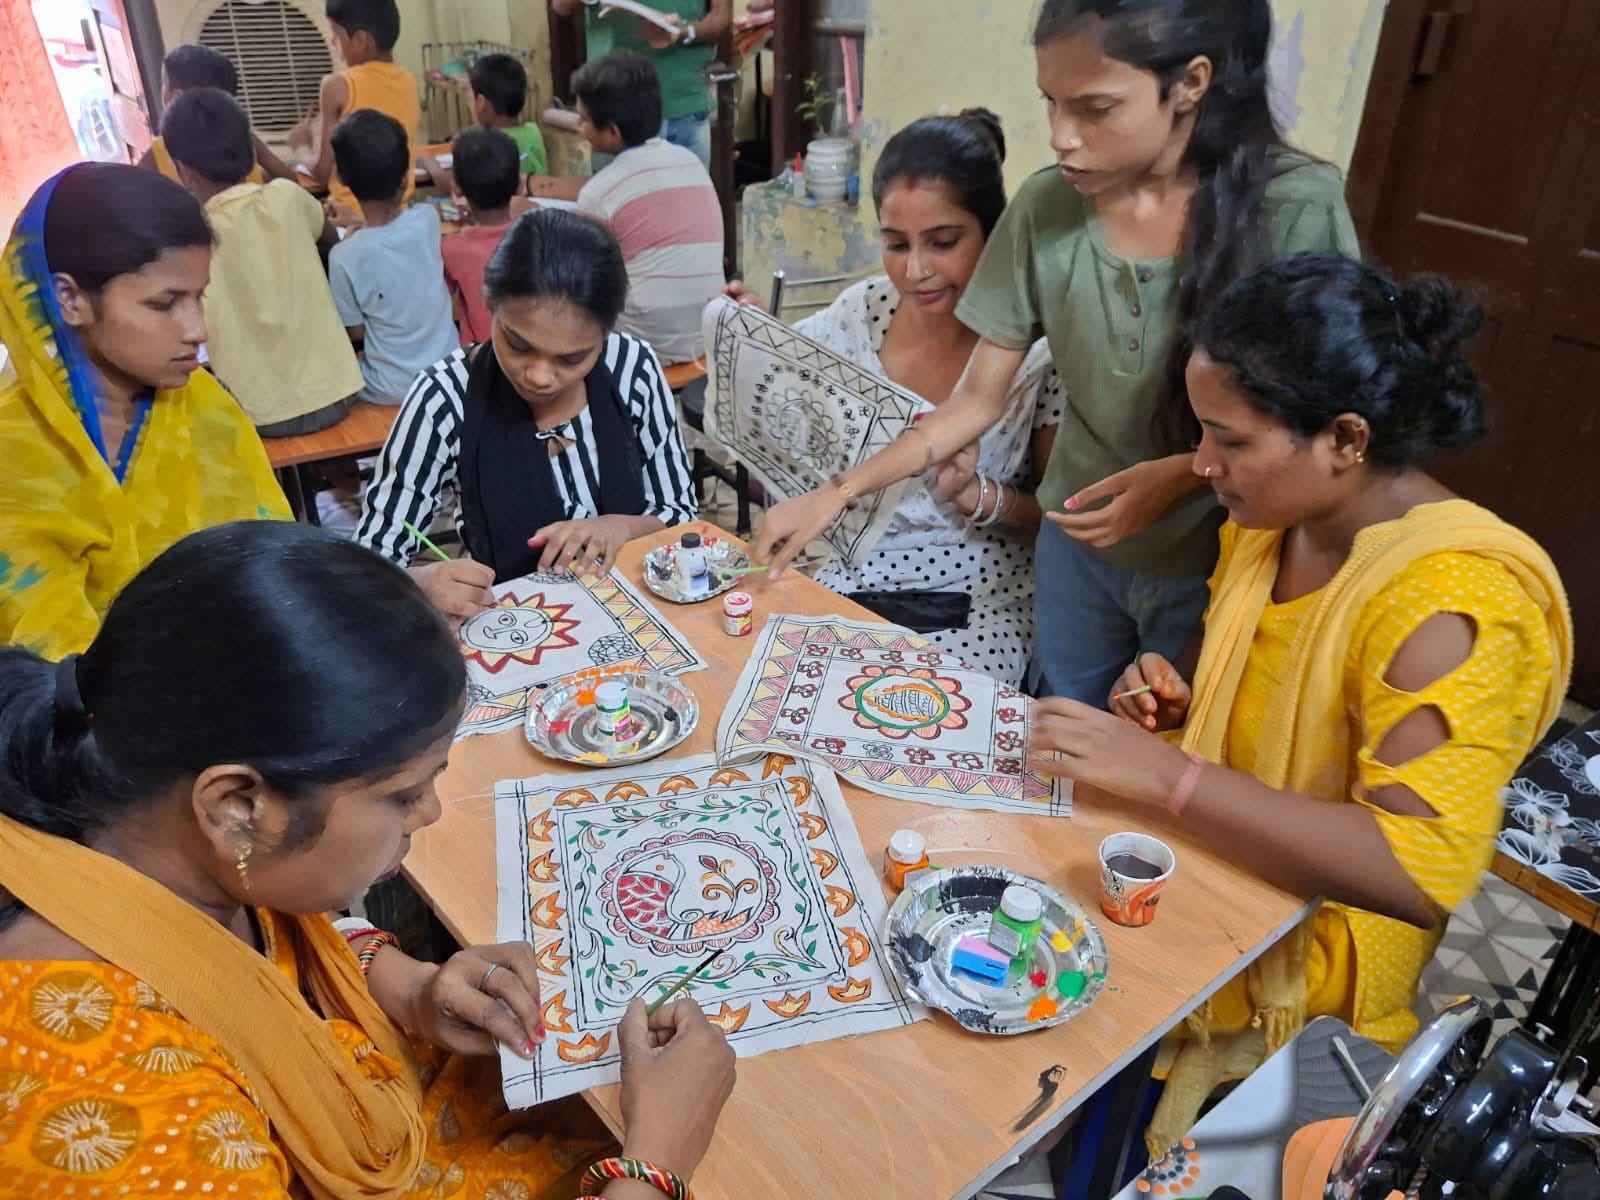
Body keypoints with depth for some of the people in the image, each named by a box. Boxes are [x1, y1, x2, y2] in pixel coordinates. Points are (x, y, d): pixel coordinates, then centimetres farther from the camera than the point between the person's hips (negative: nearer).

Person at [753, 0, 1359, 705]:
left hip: (1225, 561, -2)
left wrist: (1185, 474, -26)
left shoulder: (1296, 208, -19)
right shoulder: (1046, 206, -10)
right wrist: (836, 495, -10)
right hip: (1075, 546, 3)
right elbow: (978, 399, -3)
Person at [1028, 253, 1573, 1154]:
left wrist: (1165, 774, -36)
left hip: (1308, 948, -7)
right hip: (1211, 865, 7)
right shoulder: (1276, 520, -2)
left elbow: (1425, 874, -35)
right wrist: (1184, 706, -7)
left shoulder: (1452, 602, -27)